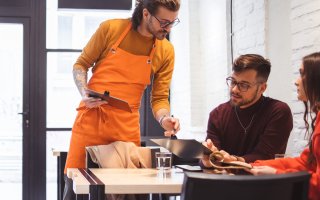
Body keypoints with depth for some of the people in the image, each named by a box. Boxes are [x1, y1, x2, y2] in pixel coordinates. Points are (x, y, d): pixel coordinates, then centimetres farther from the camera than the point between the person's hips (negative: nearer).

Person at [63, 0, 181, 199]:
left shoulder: (166, 51, 1)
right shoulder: (110, 28, -5)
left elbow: (160, 97, 4)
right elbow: (81, 64, 5)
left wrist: (164, 119, -16)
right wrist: (84, 94, -12)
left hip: (126, 127, 2)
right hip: (91, 117, -1)